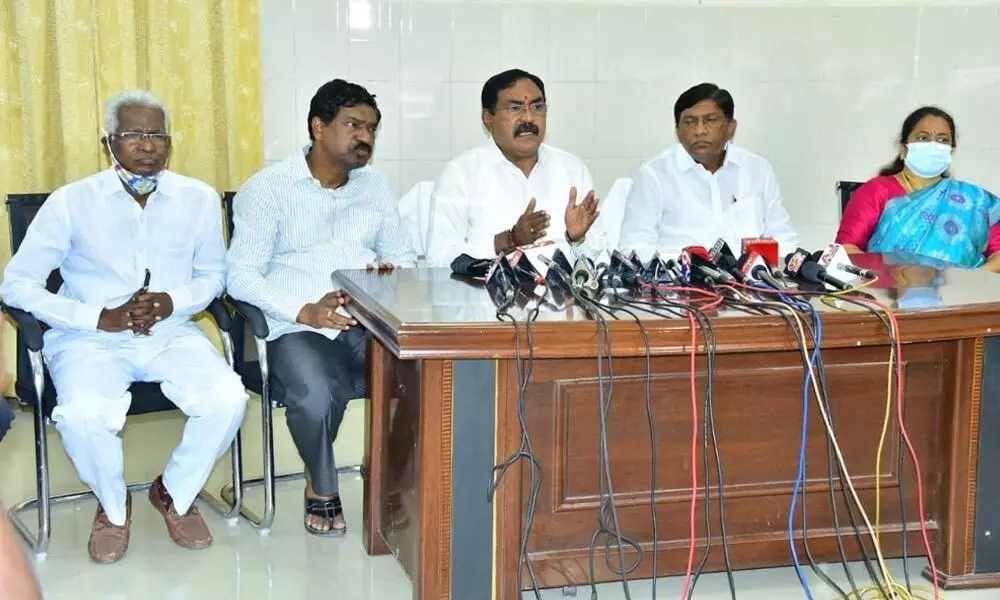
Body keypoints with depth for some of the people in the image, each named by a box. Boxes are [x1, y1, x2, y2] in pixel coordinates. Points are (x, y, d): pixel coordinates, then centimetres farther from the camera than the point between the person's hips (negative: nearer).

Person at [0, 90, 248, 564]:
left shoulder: (199, 198, 2)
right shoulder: (71, 201, -6)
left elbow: (214, 275, 13)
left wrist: (172, 303, -10)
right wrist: (100, 317, -17)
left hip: (171, 333, 2)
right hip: (90, 337, -2)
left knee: (228, 398, -26)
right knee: (83, 413, -34)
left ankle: (175, 494, 5)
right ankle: (113, 506, 2)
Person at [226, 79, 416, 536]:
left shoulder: (375, 186, 17)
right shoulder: (267, 188, 1)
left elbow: (404, 256, 22)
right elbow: (241, 276, -7)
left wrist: (393, 272, -4)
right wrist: (305, 311, -21)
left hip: (370, 324, 4)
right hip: (299, 329, -4)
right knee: (316, 395, -35)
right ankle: (322, 486, -1)